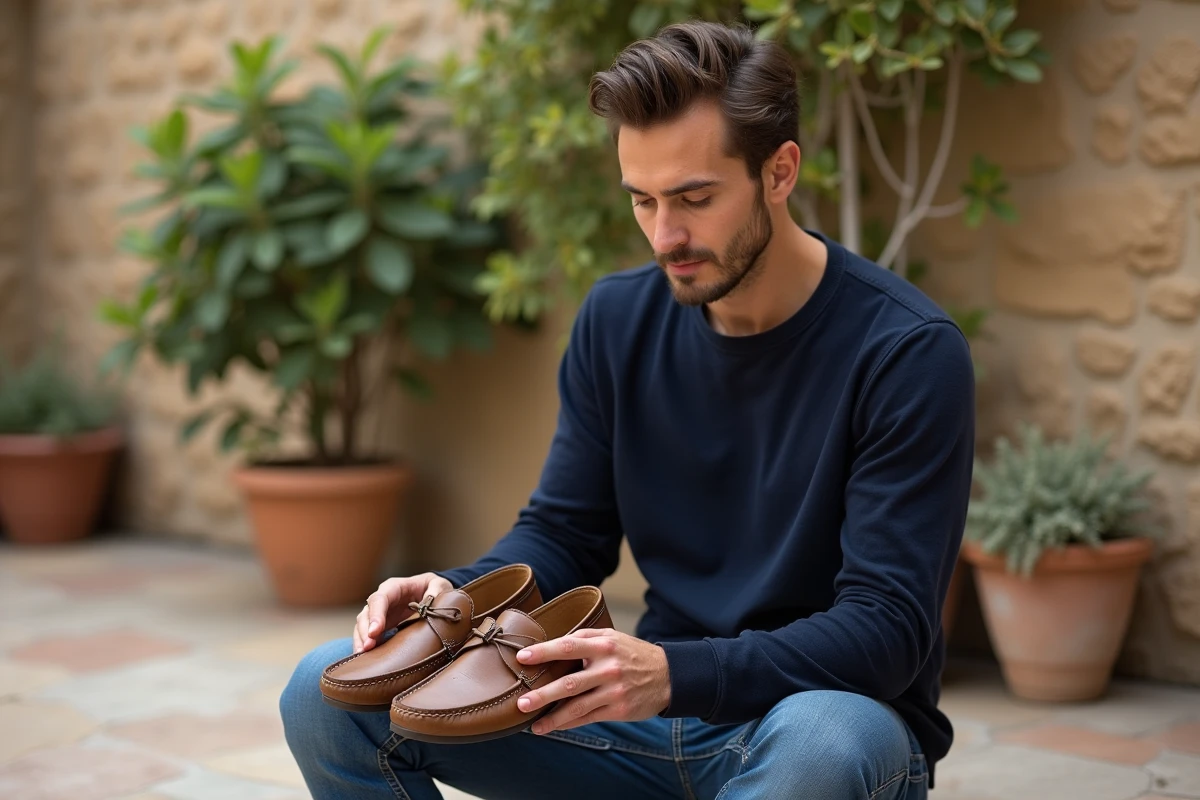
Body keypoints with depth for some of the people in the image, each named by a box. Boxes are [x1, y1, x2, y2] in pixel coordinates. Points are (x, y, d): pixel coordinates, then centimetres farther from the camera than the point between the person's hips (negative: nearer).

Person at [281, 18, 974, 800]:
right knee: (329, 692, -9)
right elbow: (563, 531, 9)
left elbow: (887, 627, -20)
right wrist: (456, 595, -13)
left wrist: (674, 674, -35)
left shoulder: (910, 353, -16)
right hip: (663, 708, 5)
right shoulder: (619, 319, 1)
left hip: (837, 714, -4)